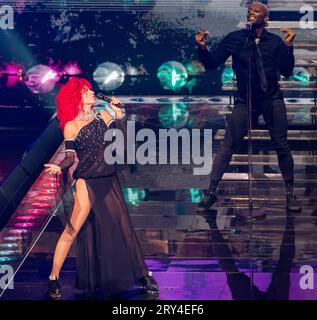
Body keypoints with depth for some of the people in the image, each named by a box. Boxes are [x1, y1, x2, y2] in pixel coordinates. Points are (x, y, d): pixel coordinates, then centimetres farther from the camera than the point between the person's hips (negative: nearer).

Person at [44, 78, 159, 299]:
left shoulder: (104, 116, 9)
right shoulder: (71, 126, -2)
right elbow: (71, 157, -5)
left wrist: (119, 117, -4)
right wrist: (60, 167, -25)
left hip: (109, 181, 4)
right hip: (87, 182, -4)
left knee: (122, 229, 8)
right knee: (73, 229, -10)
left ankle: (143, 275, 15)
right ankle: (54, 278, -2)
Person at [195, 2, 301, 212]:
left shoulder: (275, 41, 1)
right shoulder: (235, 39, 0)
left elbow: (286, 71, -4)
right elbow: (211, 64, 1)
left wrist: (288, 46, -15)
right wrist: (202, 48, -17)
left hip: (272, 100, 1)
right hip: (245, 101, -1)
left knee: (282, 147, 3)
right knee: (228, 147, -3)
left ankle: (290, 194, 16)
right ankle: (211, 192, 5)